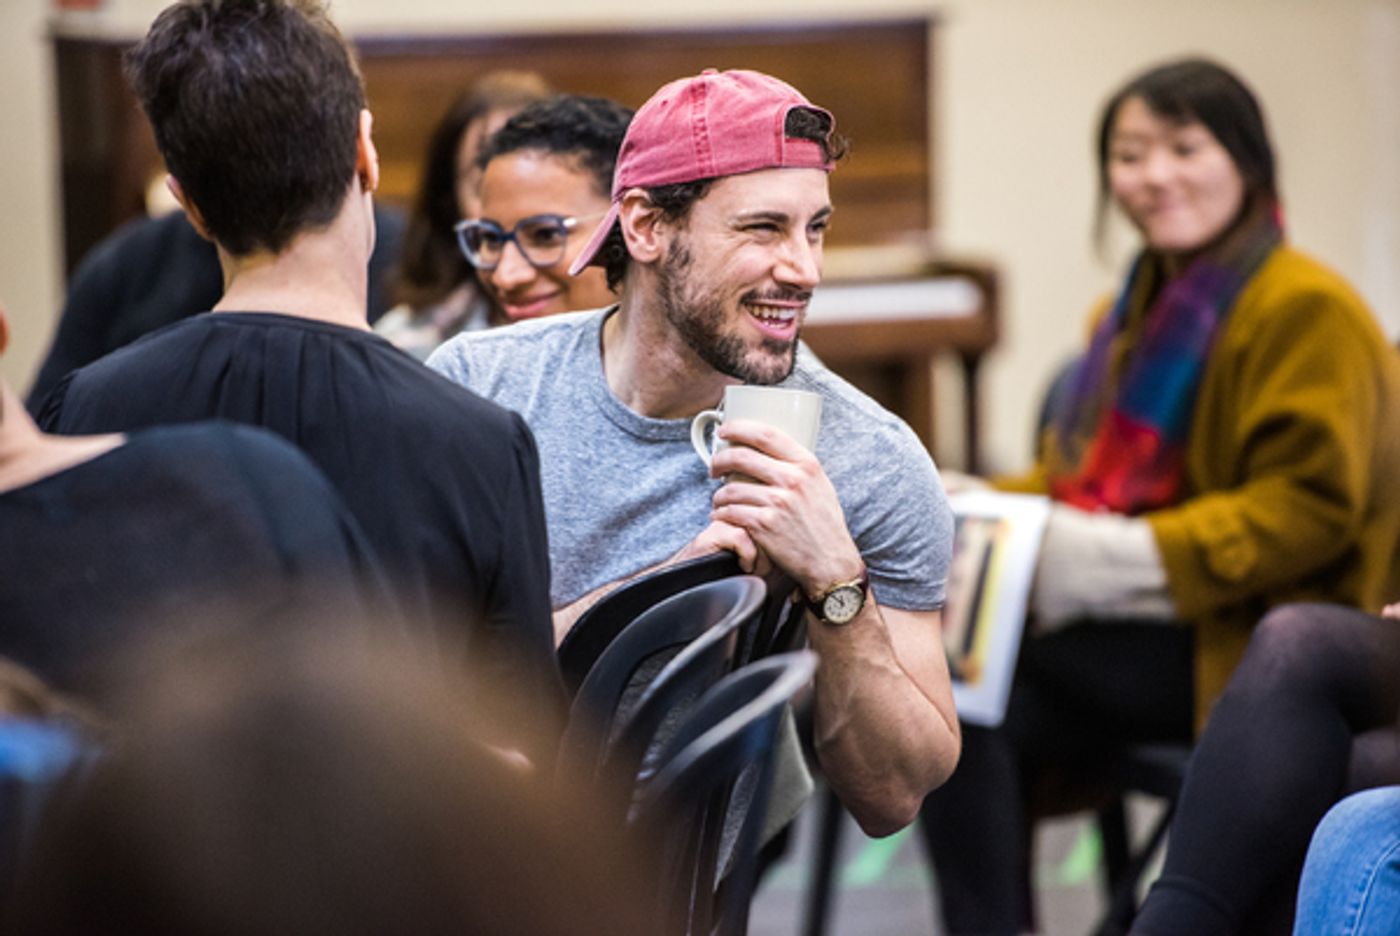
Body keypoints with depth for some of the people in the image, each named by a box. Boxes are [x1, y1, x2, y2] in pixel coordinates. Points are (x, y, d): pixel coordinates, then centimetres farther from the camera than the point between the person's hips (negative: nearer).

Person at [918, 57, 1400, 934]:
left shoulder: (1309, 309, -9)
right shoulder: (1142, 305, 19)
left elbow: (1311, 506, -17)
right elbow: (1079, 469, 24)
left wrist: (1130, 558, -25)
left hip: (1253, 641, -8)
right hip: (1147, 623, 8)